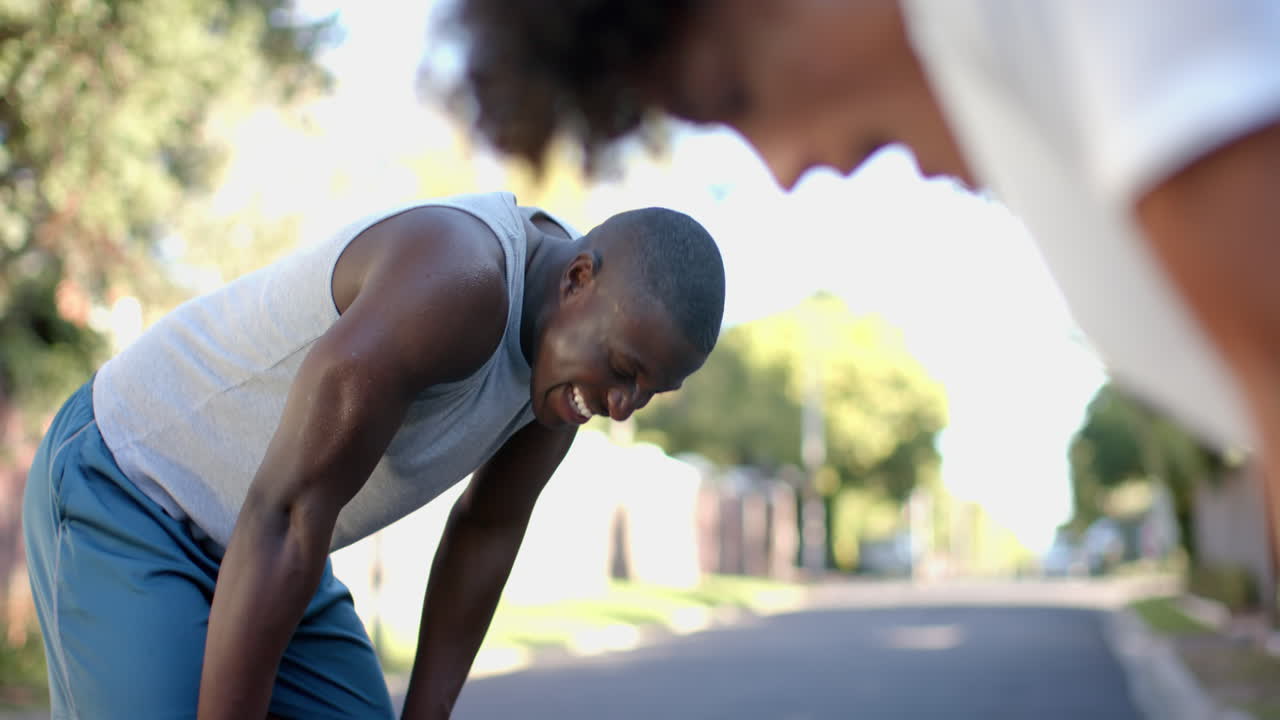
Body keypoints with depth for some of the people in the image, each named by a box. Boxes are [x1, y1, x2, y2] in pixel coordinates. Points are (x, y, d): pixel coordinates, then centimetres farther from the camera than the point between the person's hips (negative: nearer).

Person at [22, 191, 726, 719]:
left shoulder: (577, 335, -6)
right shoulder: (453, 283, -36)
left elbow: (488, 525, 6)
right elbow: (283, 521, -35)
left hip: (246, 539, 9)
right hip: (123, 496, -8)